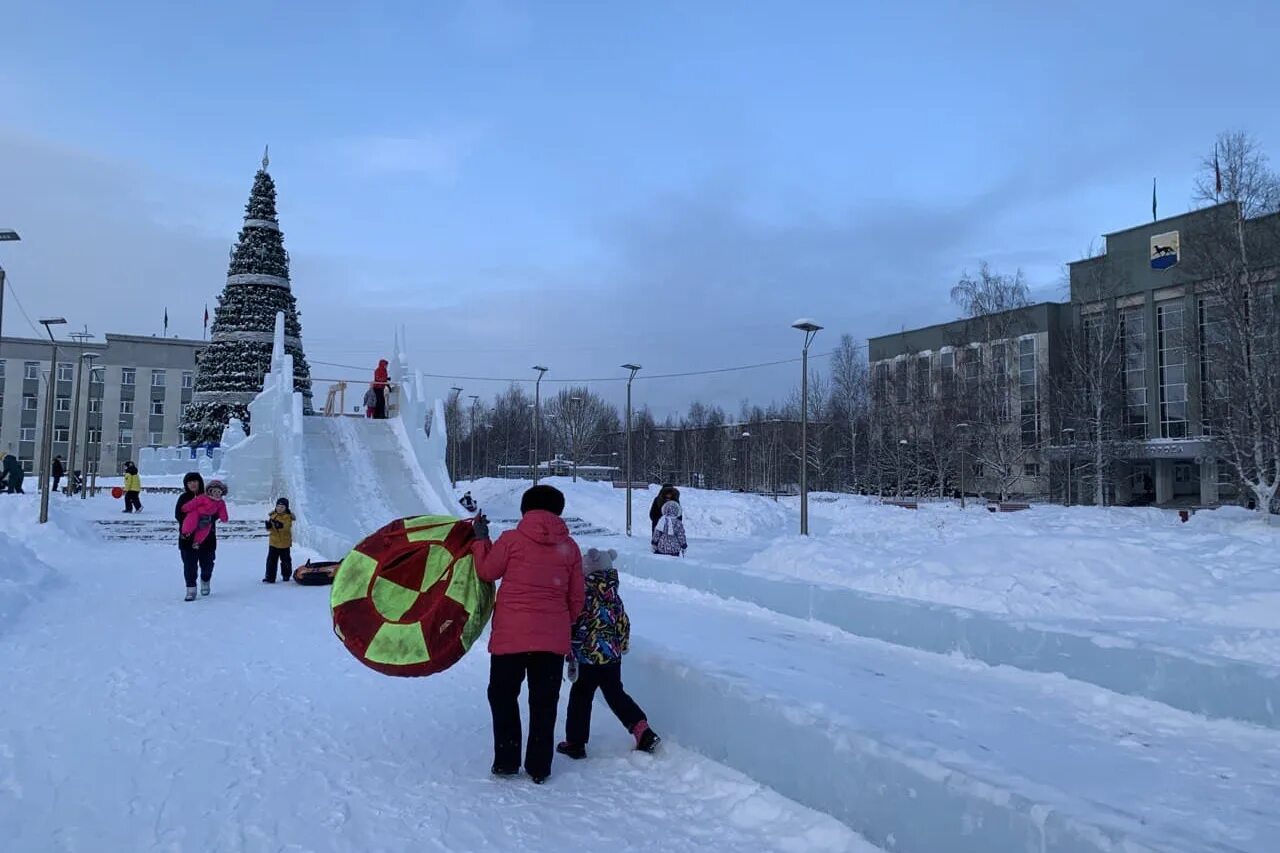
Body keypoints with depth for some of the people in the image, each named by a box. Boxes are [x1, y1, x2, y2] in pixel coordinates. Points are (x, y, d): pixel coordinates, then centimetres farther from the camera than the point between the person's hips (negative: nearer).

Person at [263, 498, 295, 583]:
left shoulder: (288, 517, -8)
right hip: (273, 542, 3)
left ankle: (286, 575, 28)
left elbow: (286, 526, -26)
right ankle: (270, 577, 1)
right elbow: (270, 529, 4)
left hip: (284, 543, -3)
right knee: (271, 560, 0)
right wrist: (268, 525, -18)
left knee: (285, 560, 11)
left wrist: (280, 524, -43)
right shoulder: (273, 516, 5)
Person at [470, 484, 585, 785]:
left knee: (503, 696, 15)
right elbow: (577, 597, 8)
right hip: (553, 637, 2)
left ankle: (506, 762, 18)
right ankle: (539, 768, 16)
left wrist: (480, 539, 17)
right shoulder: (569, 547, 3)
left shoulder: (511, 540, -6)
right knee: (544, 703, 11)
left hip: (510, 635, -2)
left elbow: (486, 572, 5)